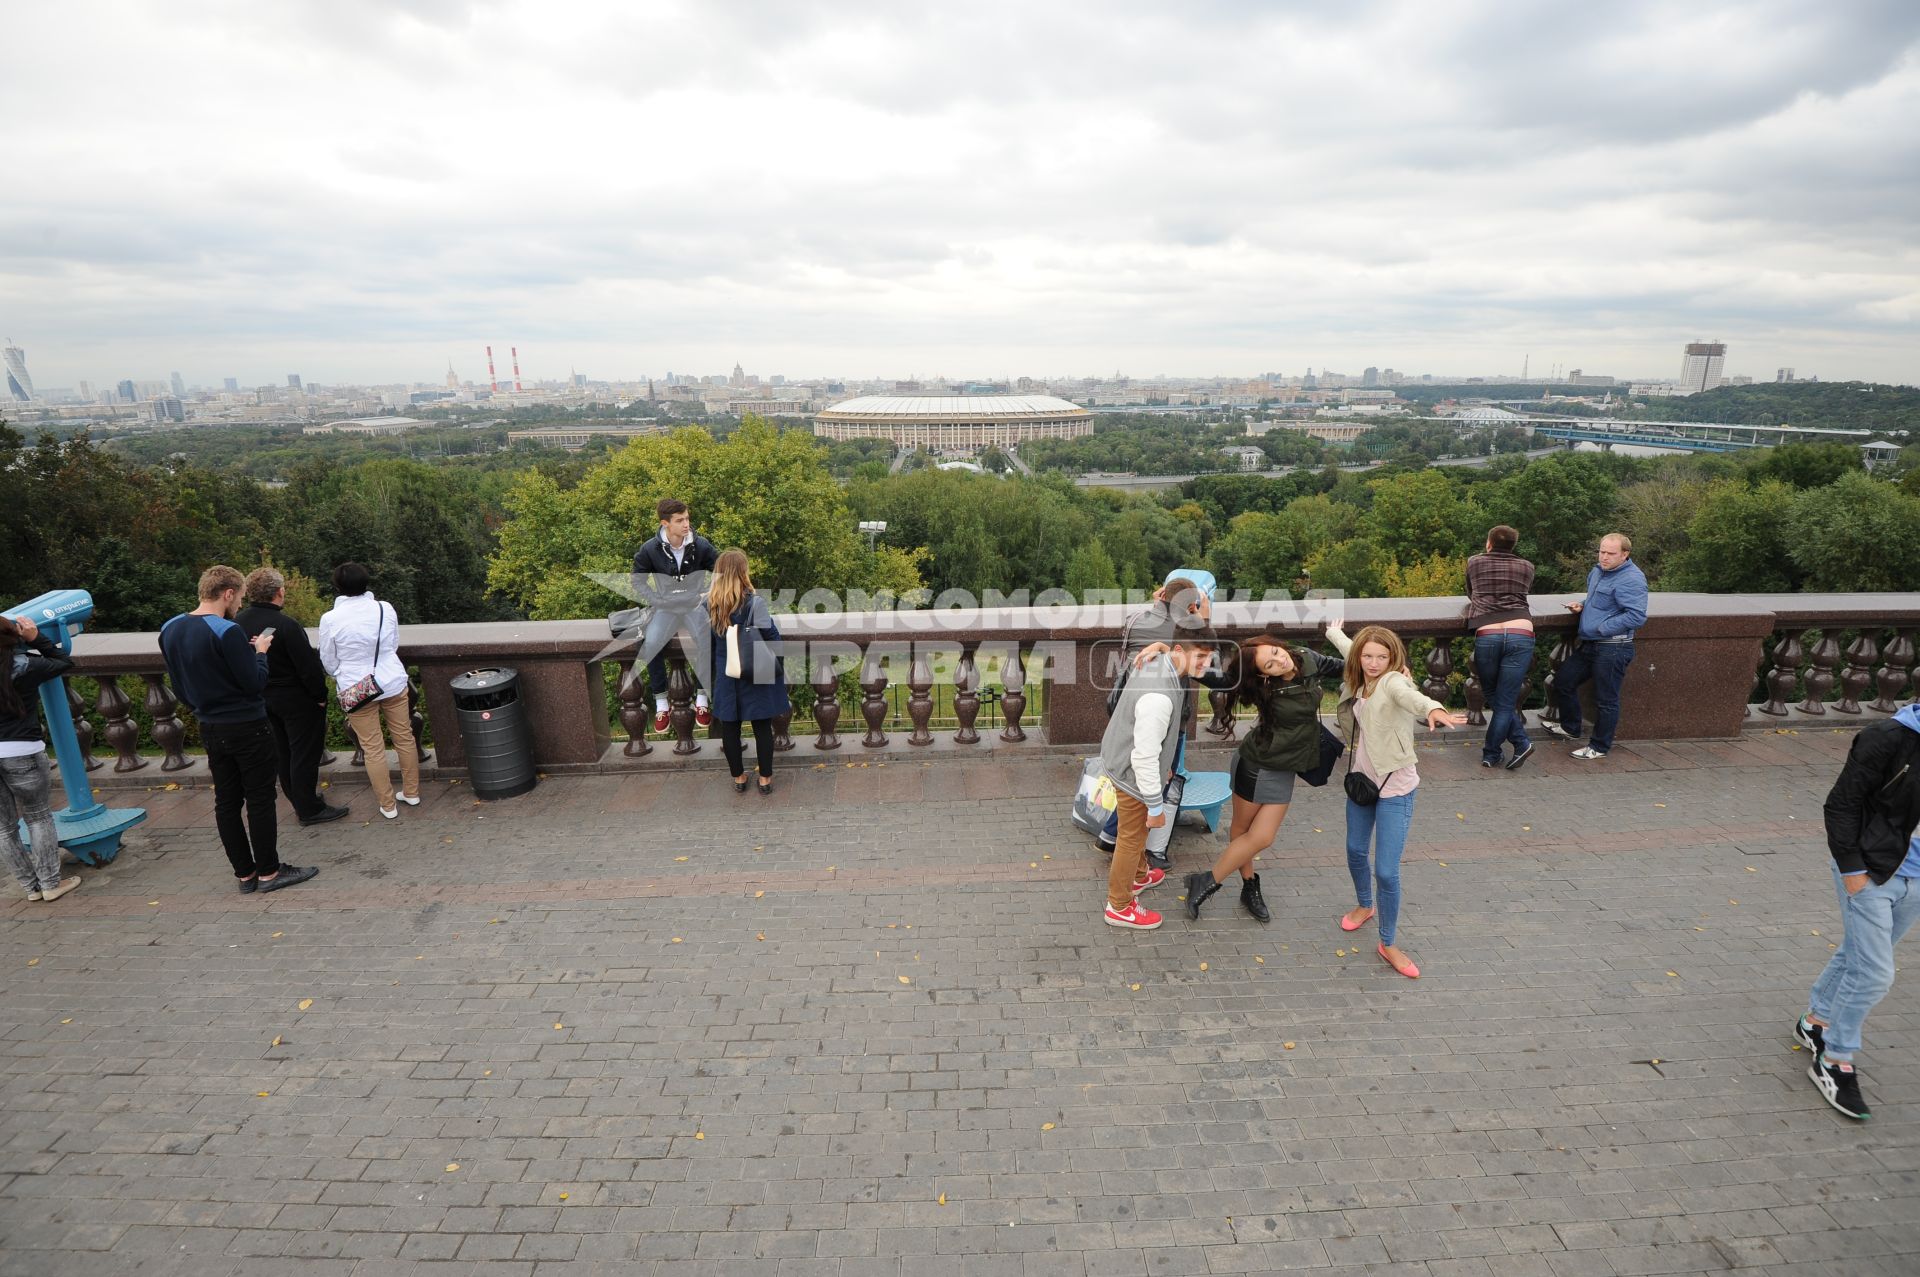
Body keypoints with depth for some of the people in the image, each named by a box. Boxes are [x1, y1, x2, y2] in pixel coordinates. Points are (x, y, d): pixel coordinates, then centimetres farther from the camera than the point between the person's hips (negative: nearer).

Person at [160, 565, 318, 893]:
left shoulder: (169, 630, 4)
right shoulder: (227, 631, -20)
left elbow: (179, 687, 12)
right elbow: (255, 683, -18)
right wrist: (260, 651, -2)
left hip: (210, 729, 7)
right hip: (247, 728, -7)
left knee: (226, 801, 11)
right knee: (260, 800, 3)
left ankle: (245, 873, 20)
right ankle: (268, 872, 10)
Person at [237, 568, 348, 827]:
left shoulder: (239, 621, -3)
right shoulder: (286, 626, -26)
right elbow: (308, 666, -22)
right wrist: (320, 695, -9)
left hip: (264, 697, 8)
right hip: (296, 699, -8)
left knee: (283, 753, 20)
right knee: (305, 754, 3)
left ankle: (298, 800, 34)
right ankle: (309, 810, 10)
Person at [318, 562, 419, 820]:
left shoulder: (331, 618, -11)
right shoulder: (385, 609, -5)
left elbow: (329, 661, 1)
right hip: (393, 682, 2)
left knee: (373, 748, 6)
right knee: (404, 737, 14)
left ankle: (387, 805, 14)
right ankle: (411, 793, 25)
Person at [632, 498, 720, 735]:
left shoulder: (701, 545, -10)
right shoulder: (650, 550, -9)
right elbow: (638, 581, 4)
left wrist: (708, 595, -10)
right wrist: (656, 602, -7)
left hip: (696, 605, 0)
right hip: (665, 608, 0)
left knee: (708, 641, -28)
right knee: (651, 644, -25)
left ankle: (701, 697, -9)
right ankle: (660, 702, -8)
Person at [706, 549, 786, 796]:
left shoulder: (710, 604, -4)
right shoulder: (754, 602, -17)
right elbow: (772, 638, -13)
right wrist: (779, 666, -4)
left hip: (726, 676, 4)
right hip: (756, 676, -3)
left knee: (730, 727, 14)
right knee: (762, 727, 9)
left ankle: (738, 778, 25)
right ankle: (765, 779, 16)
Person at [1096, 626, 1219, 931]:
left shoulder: (1155, 663, -7)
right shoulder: (1159, 697, -38)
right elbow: (1145, 756, -32)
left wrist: (1163, 765, 21)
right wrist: (1156, 805, -21)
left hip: (1122, 759, 9)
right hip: (1133, 773, -9)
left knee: (1137, 832, 30)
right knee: (1131, 839, 11)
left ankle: (1137, 876, 55)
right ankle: (1120, 907, 31)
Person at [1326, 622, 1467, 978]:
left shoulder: (1393, 681, -19)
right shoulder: (1361, 682, 0)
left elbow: (1410, 695, -46)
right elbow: (1349, 647, 24)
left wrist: (1433, 709, -68)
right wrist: (1332, 631, 43)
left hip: (1395, 789, -7)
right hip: (1361, 780, 7)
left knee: (1386, 871, -8)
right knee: (1355, 852, 22)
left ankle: (1388, 944, 12)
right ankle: (1364, 906, 50)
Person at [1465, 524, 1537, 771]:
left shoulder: (1474, 563, 16)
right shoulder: (1526, 567, 17)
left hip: (1486, 635, -1)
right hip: (1521, 635, 1)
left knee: (1494, 698, 15)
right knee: (1506, 701, 6)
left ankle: (1521, 742, 7)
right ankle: (1491, 752, 6)